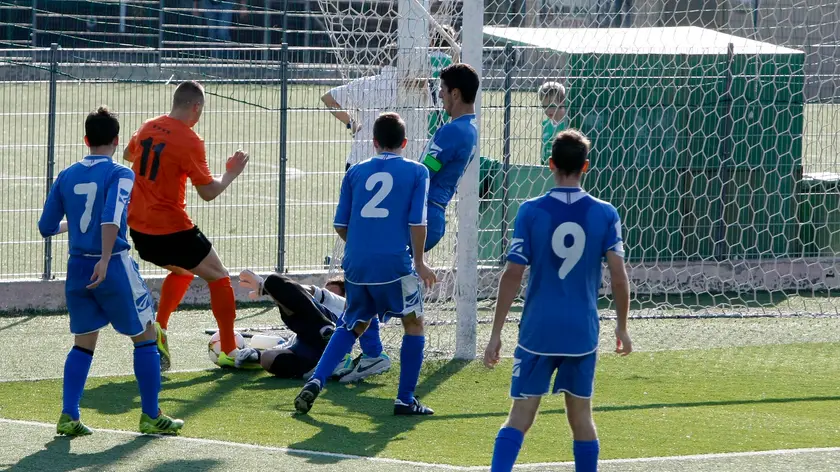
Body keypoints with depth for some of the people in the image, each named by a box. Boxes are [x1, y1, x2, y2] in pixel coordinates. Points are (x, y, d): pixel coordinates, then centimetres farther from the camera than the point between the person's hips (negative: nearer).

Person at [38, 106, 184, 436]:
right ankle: (151, 416, 10)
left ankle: (69, 416, 3)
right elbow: (111, 219, -24)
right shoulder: (120, 174, -8)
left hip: (77, 268, 5)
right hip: (113, 268, -5)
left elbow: (46, 227, 11)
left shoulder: (66, 177, 7)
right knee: (145, 336, 9)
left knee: (83, 343, 15)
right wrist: (105, 260, -28)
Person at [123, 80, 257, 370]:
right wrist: (232, 173, 1)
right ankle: (229, 352, 8)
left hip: (138, 228, 7)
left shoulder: (148, 128, 4)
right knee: (218, 277, 8)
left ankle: (159, 327, 12)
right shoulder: (189, 141, -17)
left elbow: (128, 155, 25)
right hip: (172, 231, -7)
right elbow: (208, 192, -14)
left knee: (182, 270, 30)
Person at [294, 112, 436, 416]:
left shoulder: (356, 172, 11)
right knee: (414, 324, 14)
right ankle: (405, 399, 10)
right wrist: (419, 262, 6)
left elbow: (341, 225, 12)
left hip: (356, 264, 4)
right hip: (395, 264, -3)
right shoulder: (417, 172, 3)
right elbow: (417, 222, -5)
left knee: (352, 326, 20)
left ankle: (316, 381, 2)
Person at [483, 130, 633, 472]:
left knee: (520, 416, 0)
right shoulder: (605, 214, -1)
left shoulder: (531, 212, -5)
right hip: (582, 333, 1)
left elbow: (512, 275, -7)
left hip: (537, 331, -1)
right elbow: (618, 275, -4)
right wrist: (622, 327, 9)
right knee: (581, 416, 13)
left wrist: (496, 332, -1)